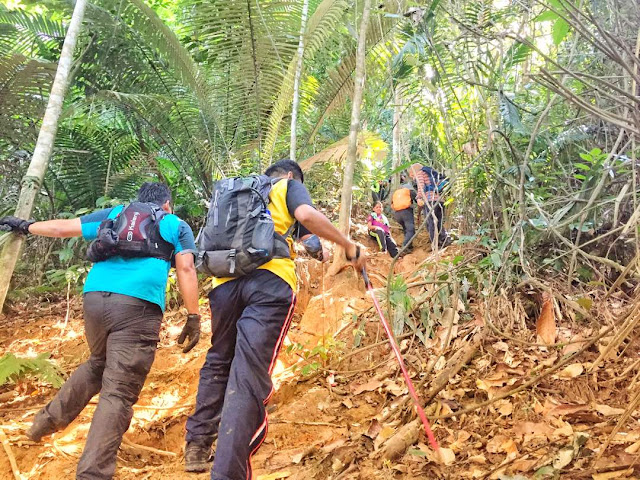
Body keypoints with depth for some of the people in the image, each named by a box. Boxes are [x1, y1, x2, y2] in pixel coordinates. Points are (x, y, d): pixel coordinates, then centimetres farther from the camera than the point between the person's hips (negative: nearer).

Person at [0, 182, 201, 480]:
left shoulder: (114, 214, 27)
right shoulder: (177, 225, 19)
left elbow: (63, 228, 29)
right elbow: (186, 269, 6)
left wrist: (25, 227, 45)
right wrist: (193, 318, 6)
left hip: (95, 296, 5)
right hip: (138, 304, -4)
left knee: (99, 363, 31)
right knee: (118, 393, -5)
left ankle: (50, 419, 32)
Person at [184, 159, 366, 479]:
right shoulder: (289, 185, 18)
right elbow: (307, 215, -3)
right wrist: (349, 247, 3)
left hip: (224, 281, 5)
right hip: (270, 280, -5)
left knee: (218, 362, 24)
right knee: (249, 377, -9)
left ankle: (197, 445, 26)